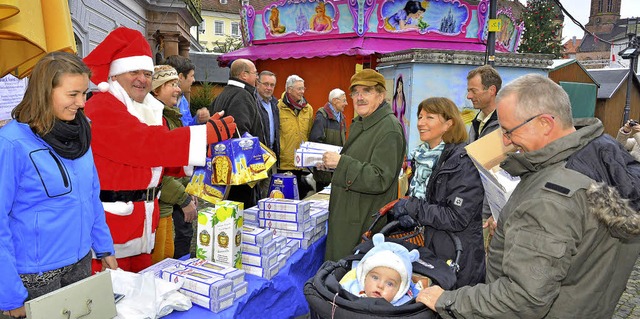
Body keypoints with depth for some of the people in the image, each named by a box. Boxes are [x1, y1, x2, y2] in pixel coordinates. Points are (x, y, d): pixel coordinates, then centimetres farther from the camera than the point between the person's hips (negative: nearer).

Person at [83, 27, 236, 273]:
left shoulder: (149, 110, 14)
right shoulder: (102, 107, -13)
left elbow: (166, 162, 11)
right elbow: (144, 144, -27)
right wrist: (206, 134, -27)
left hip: (143, 223, 8)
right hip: (111, 217, -8)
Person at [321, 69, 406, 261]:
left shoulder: (389, 129, -18)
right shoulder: (359, 122, 13)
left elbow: (380, 180, -24)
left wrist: (341, 163, -25)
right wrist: (331, 162, 9)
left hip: (367, 222, -9)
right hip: (347, 215, 10)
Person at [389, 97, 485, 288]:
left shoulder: (463, 161, -18)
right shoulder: (421, 156, 5)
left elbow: (457, 218, -22)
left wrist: (411, 207, -18)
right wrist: (406, 213, -5)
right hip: (429, 249, 7)